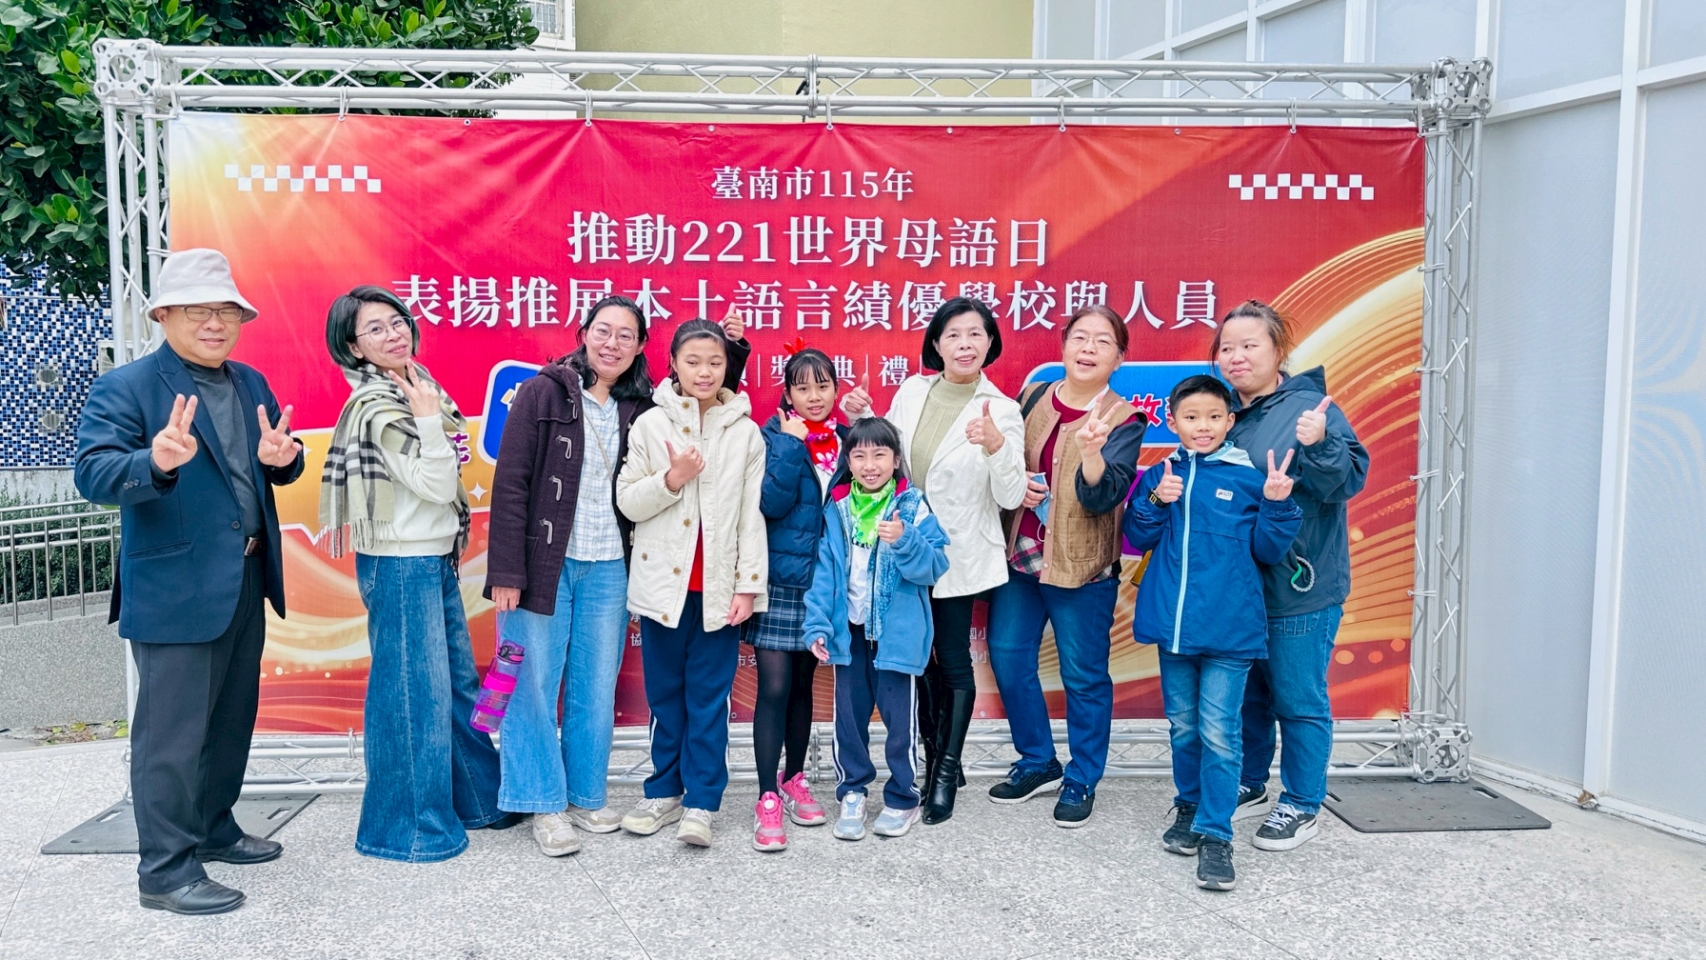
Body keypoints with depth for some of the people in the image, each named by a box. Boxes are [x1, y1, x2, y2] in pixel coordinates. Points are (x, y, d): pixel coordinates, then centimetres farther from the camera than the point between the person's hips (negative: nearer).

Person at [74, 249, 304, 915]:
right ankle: (165, 871, 10)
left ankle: (213, 830, 35)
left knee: (232, 718, 18)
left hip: (246, 581, 7)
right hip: (175, 587, -7)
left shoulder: (251, 384, 12)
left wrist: (280, 458, -11)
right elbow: (94, 475, -20)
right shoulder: (123, 388, -9)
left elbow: (280, 474, 14)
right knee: (173, 732, -1)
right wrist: (156, 462, -40)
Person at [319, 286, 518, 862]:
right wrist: (429, 418, -18)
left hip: (435, 559, 9)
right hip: (400, 564, -9)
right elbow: (436, 484, -18)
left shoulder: (414, 387, 11)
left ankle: (476, 800, 31)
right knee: (414, 691, -1)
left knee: (458, 682, 17)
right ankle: (408, 828, 12)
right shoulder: (377, 404, -15)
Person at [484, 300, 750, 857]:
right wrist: (506, 571, -12)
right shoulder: (543, 393, -6)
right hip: (543, 564, -3)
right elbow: (511, 482, -8)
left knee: (596, 688, 12)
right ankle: (545, 804, 17)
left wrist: (731, 349, 4)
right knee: (536, 684, 3)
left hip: (607, 567, 4)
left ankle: (587, 796, 26)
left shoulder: (641, 408, 5)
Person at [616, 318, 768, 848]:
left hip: (718, 586, 0)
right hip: (663, 582, 1)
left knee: (709, 697, 3)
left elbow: (752, 515, 1)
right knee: (666, 694, 10)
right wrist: (671, 479, -16)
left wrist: (748, 585, -3)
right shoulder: (651, 424, 2)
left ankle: (700, 803, 12)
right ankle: (664, 792, 24)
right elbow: (627, 502, 1)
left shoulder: (745, 432, 3)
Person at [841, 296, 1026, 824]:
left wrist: (996, 446, -32)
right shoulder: (911, 391, 2)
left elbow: (1011, 496, -16)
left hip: (957, 555, -4)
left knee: (953, 663, 4)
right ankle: (933, 756, 31)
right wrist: (864, 420, -4)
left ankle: (947, 771, 20)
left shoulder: (1001, 411, -10)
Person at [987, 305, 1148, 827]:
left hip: (1081, 568, -5)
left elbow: (1103, 496, -20)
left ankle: (1082, 780, 23)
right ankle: (1038, 762, 30)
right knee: (1007, 658, 11)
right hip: (1018, 555, 5)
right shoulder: (1034, 397, 4)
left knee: (1083, 676, 5)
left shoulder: (1122, 420, -8)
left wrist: (1092, 450, -38)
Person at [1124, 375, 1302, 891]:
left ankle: (1215, 834, 5)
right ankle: (1189, 807, 35)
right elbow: (1137, 538, 7)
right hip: (1172, 624, 3)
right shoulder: (1159, 475, 7)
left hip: (1229, 628, -3)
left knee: (1219, 733, -4)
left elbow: (1266, 550, 2)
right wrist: (1155, 500, -8)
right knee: (1182, 727, 16)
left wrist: (1276, 504, -12)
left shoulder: (1247, 479, 0)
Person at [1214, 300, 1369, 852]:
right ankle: (1249, 787, 36)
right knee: (1245, 693, 19)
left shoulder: (1309, 407, -12)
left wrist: (1318, 445, -34)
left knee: (1298, 701, 5)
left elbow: (1350, 480, -19)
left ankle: (1302, 806, 21)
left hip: (1299, 590, -6)